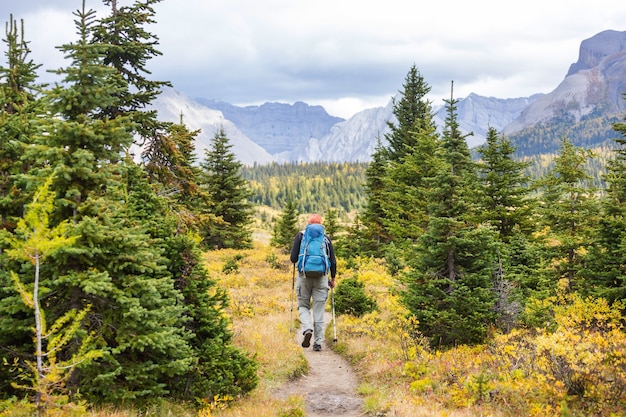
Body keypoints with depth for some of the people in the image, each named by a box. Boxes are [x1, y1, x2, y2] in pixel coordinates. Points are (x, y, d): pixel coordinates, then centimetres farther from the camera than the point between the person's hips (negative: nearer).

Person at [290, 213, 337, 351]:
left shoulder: (300, 236, 4)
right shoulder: (326, 238, 8)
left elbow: (293, 258, -2)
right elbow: (333, 261, 5)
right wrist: (333, 279, 19)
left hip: (304, 276, -1)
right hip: (321, 278, 1)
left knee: (303, 305, 15)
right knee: (319, 310, 6)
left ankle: (307, 329, -12)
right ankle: (318, 342, 6)